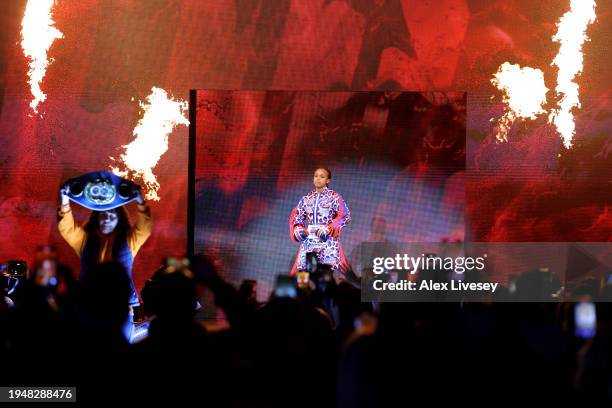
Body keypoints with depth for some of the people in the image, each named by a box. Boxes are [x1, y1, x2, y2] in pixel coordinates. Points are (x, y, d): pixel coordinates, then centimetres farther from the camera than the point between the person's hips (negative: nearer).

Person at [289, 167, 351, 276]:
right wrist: (297, 229, -1)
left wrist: (329, 229, -17)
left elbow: (345, 216, -6)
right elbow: (296, 216, 21)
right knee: (302, 270, -2)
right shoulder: (307, 199, 15)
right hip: (308, 241, 4)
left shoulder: (334, 197, 2)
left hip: (328, 241, -4)